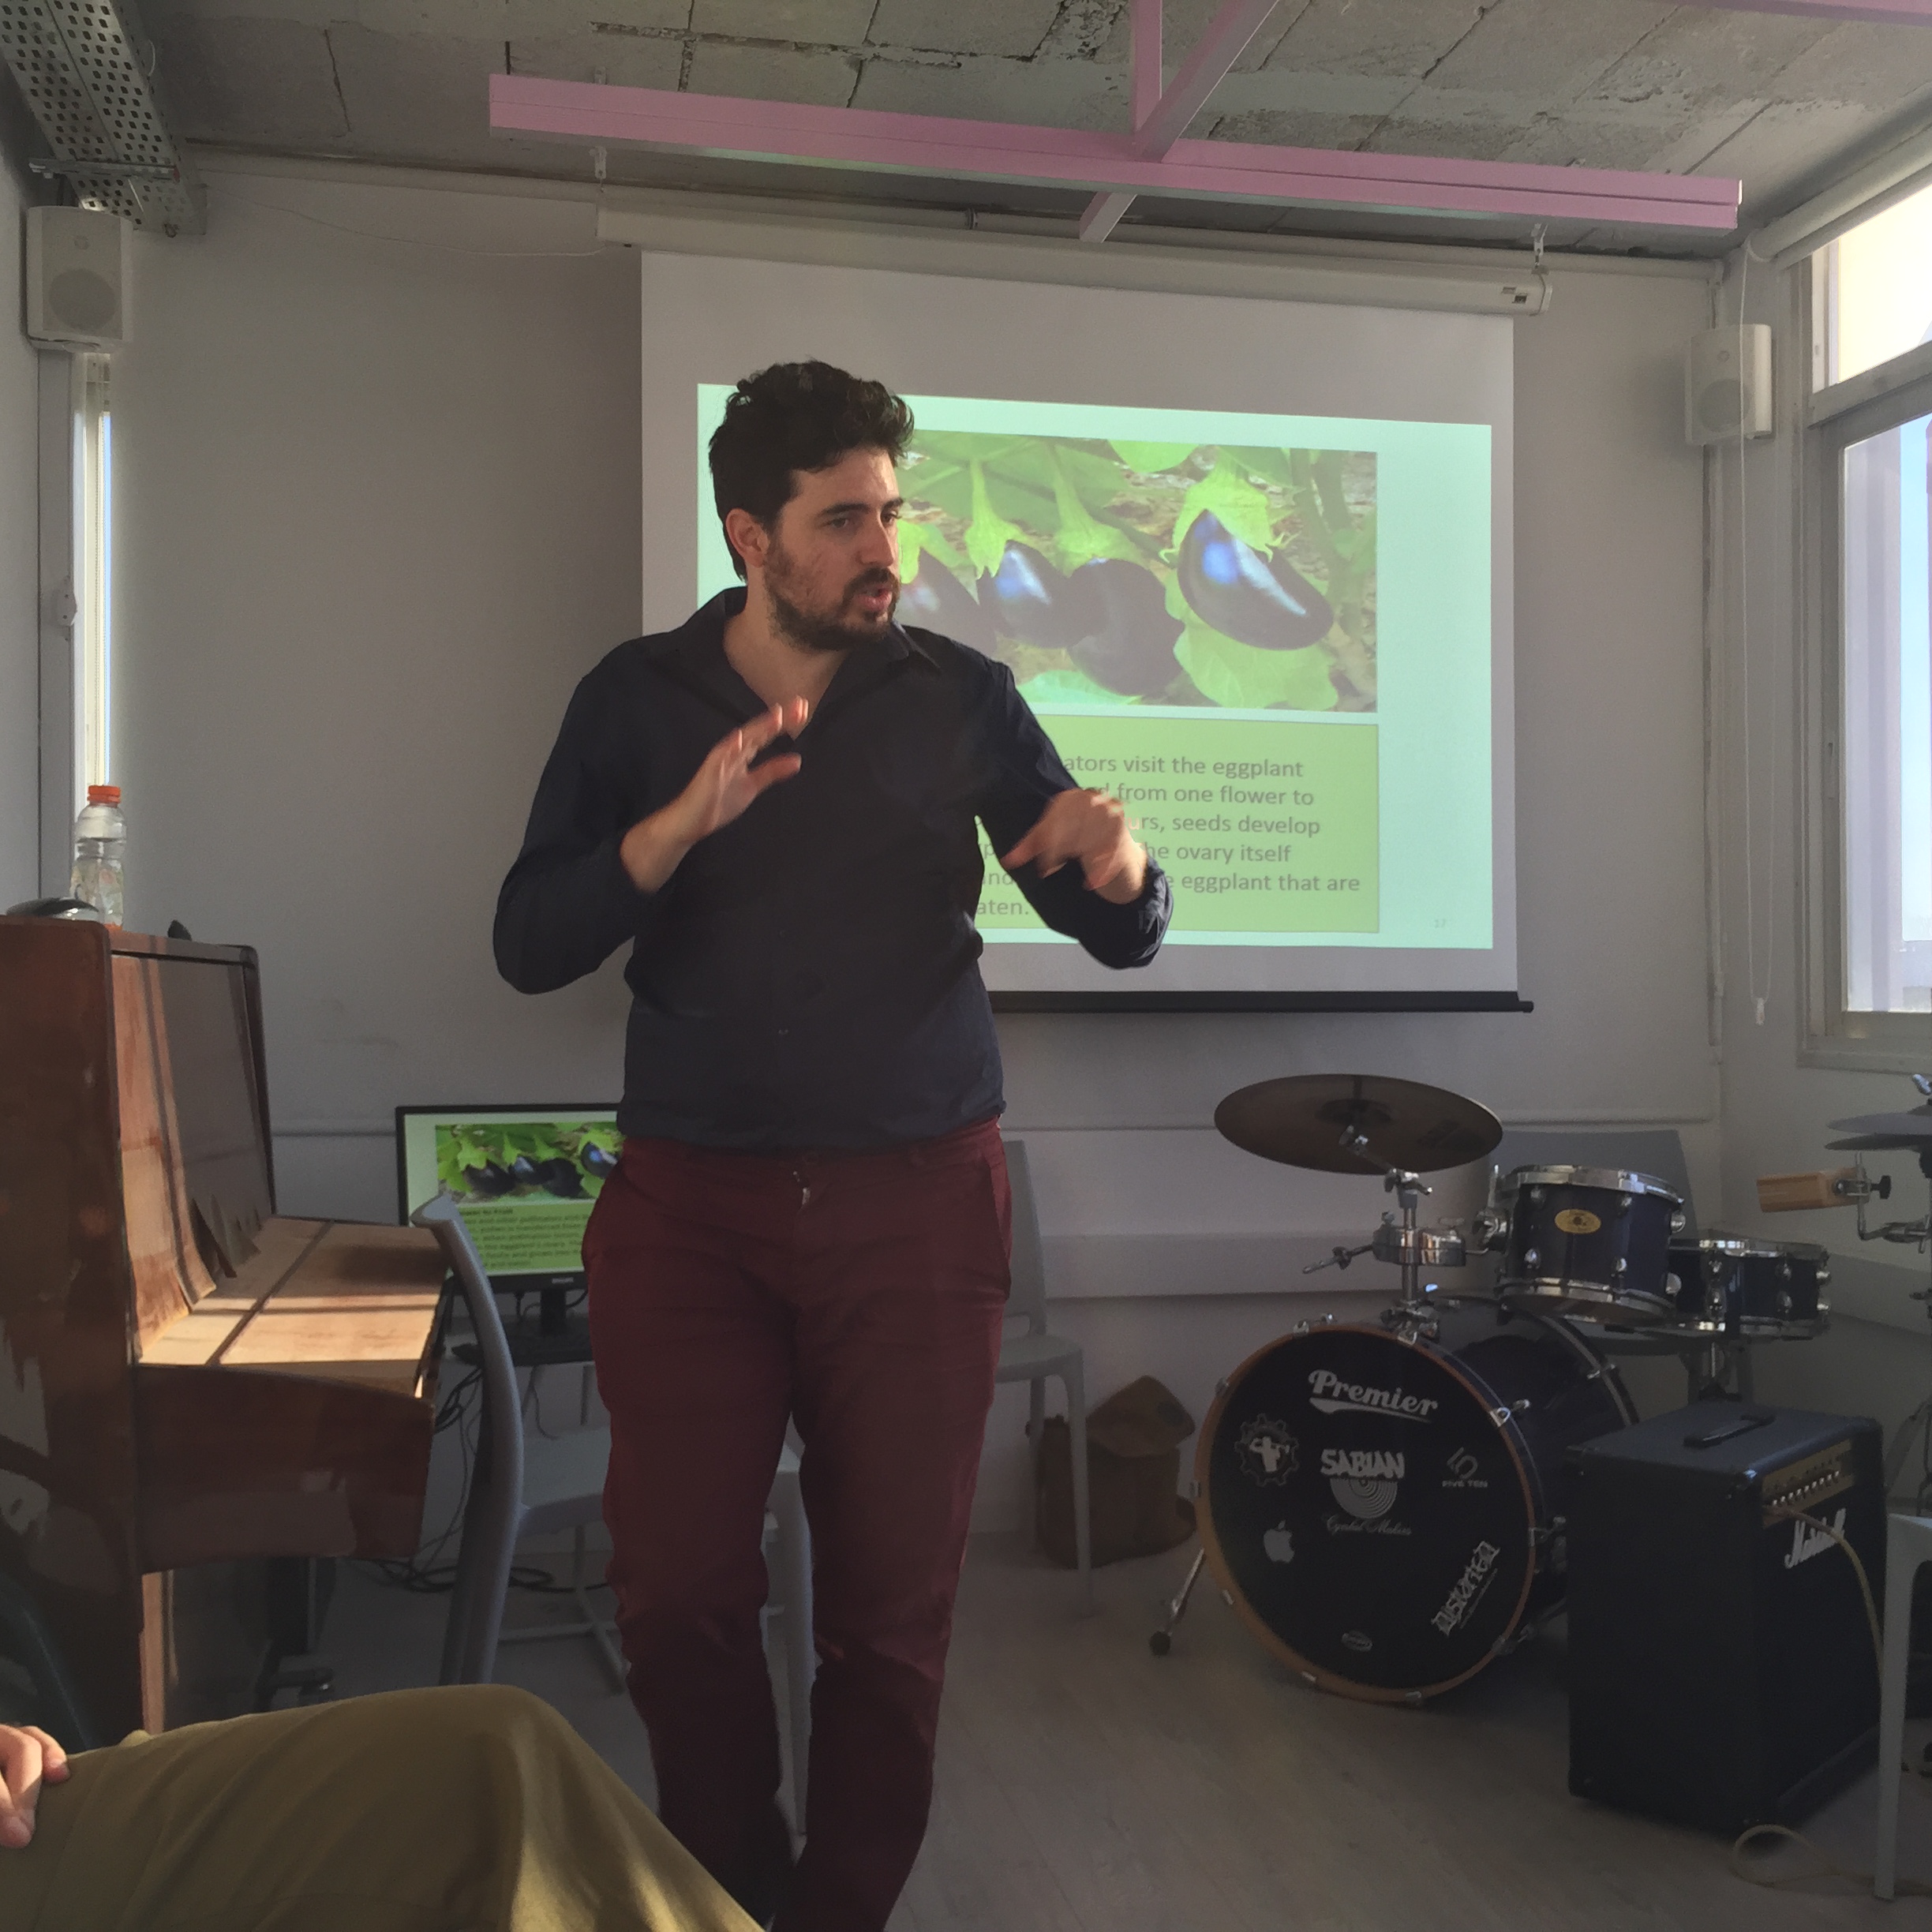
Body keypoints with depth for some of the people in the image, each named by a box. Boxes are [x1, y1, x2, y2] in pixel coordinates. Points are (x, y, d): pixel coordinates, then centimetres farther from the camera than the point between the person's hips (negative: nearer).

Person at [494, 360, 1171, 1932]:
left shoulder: (960, 697, 1)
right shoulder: (637, 699, 3)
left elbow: (1123, 937, 1)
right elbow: (529, 948, -5)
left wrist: (1118, 865, -22)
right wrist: (688, 818, -20)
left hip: (918, 1204, 0)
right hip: (688, 1206, 1)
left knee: (894, 1607, 5)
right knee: (678, 1594, 1)